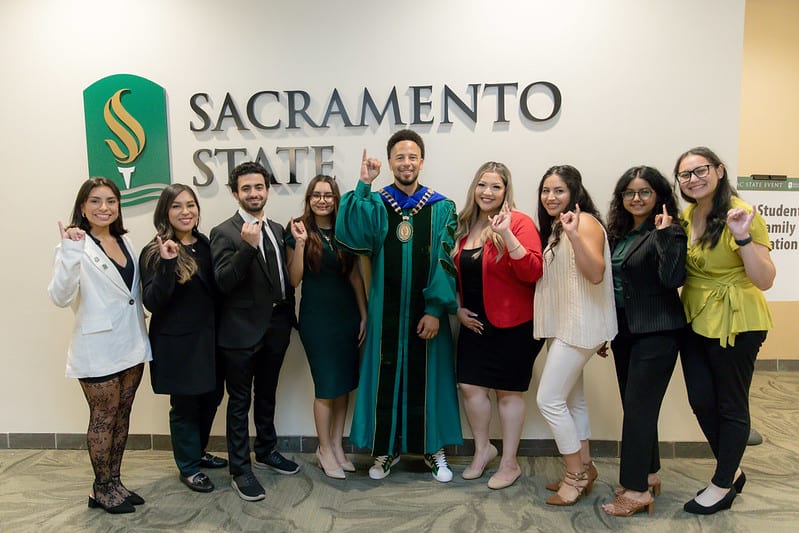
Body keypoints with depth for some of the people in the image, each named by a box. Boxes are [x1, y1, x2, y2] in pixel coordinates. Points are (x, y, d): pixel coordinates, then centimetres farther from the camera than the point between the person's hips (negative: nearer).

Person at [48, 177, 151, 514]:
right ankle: (102, 489, 24)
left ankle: (114, 482, 30)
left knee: (122, 414, 15)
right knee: (103, 418, 7)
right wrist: (69, 253, -36)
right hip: (98, 349, -6)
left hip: (131, 343, 7)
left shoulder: (124, 241, 8)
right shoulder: (77, 245, -12)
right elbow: (60, 297, -25)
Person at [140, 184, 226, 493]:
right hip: (177, 344, -6)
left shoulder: (205, 245, 4)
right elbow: (152, 302, -20)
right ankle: (188, 467, 29)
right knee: (185, 406, 9)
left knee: (211, 397, 18)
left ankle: (198, 452, 42)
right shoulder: (155, 253, -12)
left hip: (208, 338, 6)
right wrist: (167, 264, -31)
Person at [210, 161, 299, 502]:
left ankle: (266, 451, 40)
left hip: (276, 327, 6)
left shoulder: (277, 230, 8)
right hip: (242, 330, -6)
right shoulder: (224, 233, -11)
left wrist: (289, 316, 10)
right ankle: (240, 470, 20)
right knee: (240, 402, 7)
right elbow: (223, 282, -22)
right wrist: (247, 245, -33)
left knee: (267, 395, 22)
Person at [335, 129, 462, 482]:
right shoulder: (375, 205, 3)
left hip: (426, 311, 0)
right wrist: (363, 186, -20)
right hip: (386, 311, 1)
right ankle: (386, 449, 26)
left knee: (427, 378, 9)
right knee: (386, 379, 8)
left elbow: (446, 263, -5)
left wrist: (435, 309, -11)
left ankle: (433, 449, 27)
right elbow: (348, 234, -16)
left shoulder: (441, 209, 1)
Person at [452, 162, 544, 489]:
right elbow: (457, 273, 15)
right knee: (469, 386, 6)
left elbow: (533, 272, -22)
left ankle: (510, 463, 22)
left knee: (508, 391, 5)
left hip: (513, 324, -5)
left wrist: (507, 234, -29)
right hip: (474, 323, 5)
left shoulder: (520, 222, -10)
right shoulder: (464, 226, 5)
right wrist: (458, 308, 6)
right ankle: (482, 449, 30)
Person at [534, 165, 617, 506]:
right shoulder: (553, 227, 15)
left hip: (578, 324, -10)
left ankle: (576, 474, 7)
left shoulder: (585, 222, -13)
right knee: (572, 398, 15)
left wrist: (574, 234, -34)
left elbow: (596, 274, -23)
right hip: (561, 325, 10)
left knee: (549, 399, -9)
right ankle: (584, 468, 27)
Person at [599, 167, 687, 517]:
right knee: (636, 406, 14)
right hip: (623, 331, 7)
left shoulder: (668, 232, -9)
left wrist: (666, 234, -24)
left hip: (655, 332, -7)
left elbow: (673, 279, -23)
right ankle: (648, 474, 29)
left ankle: (636, 490, 7)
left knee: (638, 408, -4)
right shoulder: (617, 234, 11)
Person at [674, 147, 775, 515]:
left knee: (730, 405, 8)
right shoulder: (685, 216, 5)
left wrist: (742, 237, -32)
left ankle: (723, 485, 27)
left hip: (735, 323, -7)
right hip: (695, 319, 7)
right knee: (701, 401, 12)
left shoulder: (742, 214, -15)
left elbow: (765, 280, -19)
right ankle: (732, 470, 36)